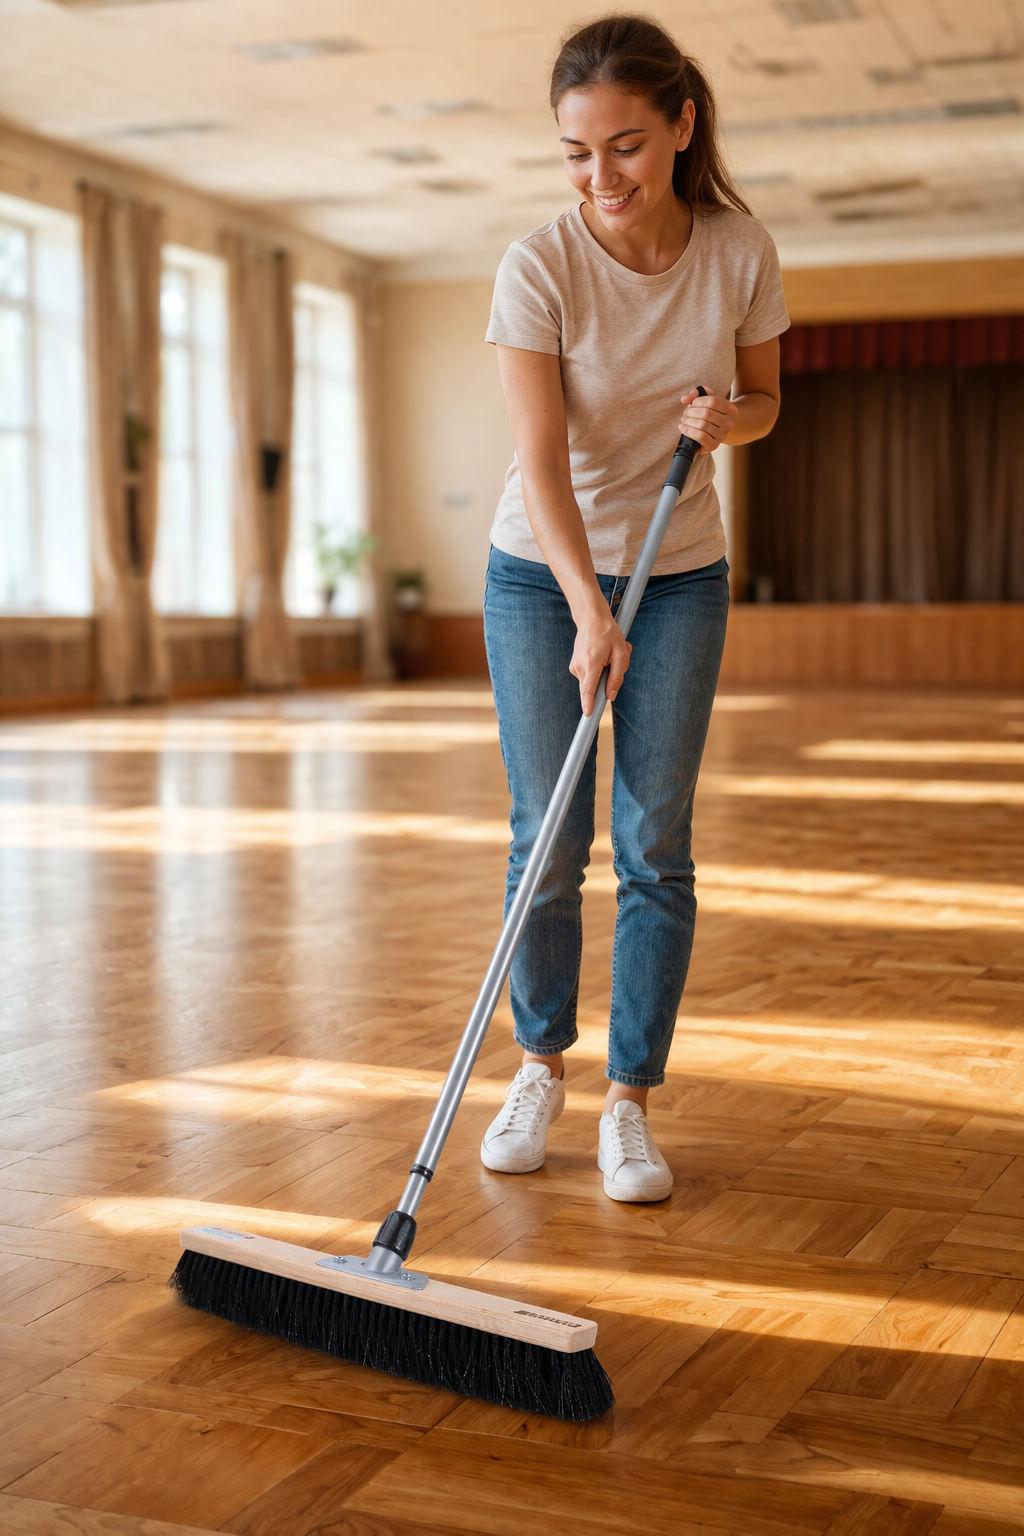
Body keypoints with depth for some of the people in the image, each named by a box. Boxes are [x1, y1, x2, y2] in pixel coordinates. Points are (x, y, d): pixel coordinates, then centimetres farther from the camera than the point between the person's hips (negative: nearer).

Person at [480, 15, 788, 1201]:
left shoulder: (740, 253, -9)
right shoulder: (539, 268, -17)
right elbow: (543, 460, -23)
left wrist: (727, 417, -18)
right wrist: (589, 613, -34)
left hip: (680, 576, 2)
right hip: (542, 575, -1)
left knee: (654, 843, -1)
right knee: (547, 840, 0)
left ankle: (630, 1099, 10)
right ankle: (540, 1065, 22)